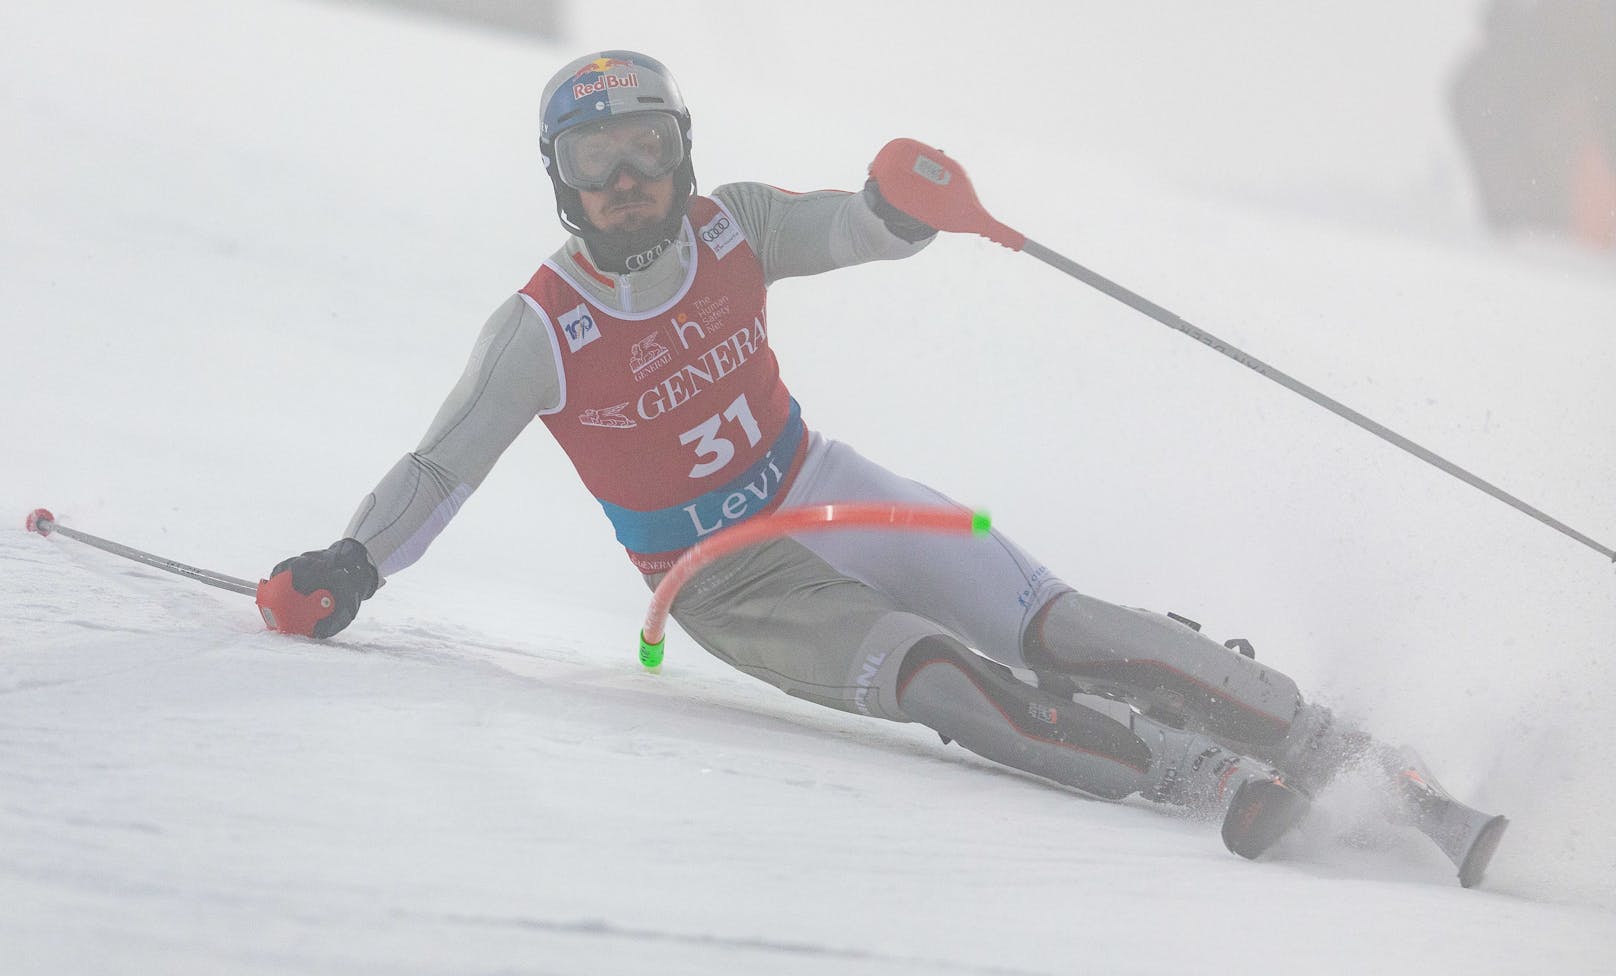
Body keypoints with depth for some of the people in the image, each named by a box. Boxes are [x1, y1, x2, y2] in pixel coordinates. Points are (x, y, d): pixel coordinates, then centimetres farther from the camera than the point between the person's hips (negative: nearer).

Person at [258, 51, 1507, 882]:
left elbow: (866, 232, -13)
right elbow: (440, 470, -14)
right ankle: (1214, 783, -33)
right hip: (729, 585, -2)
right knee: (939, 680, -28)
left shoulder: (731, 231, -8)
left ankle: (1331, 747, -13)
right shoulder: (543, 332, -16)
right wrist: (346, 569, -29)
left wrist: (906, 202, -38)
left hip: (821, 493, 3)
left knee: (1064, 633, -14)